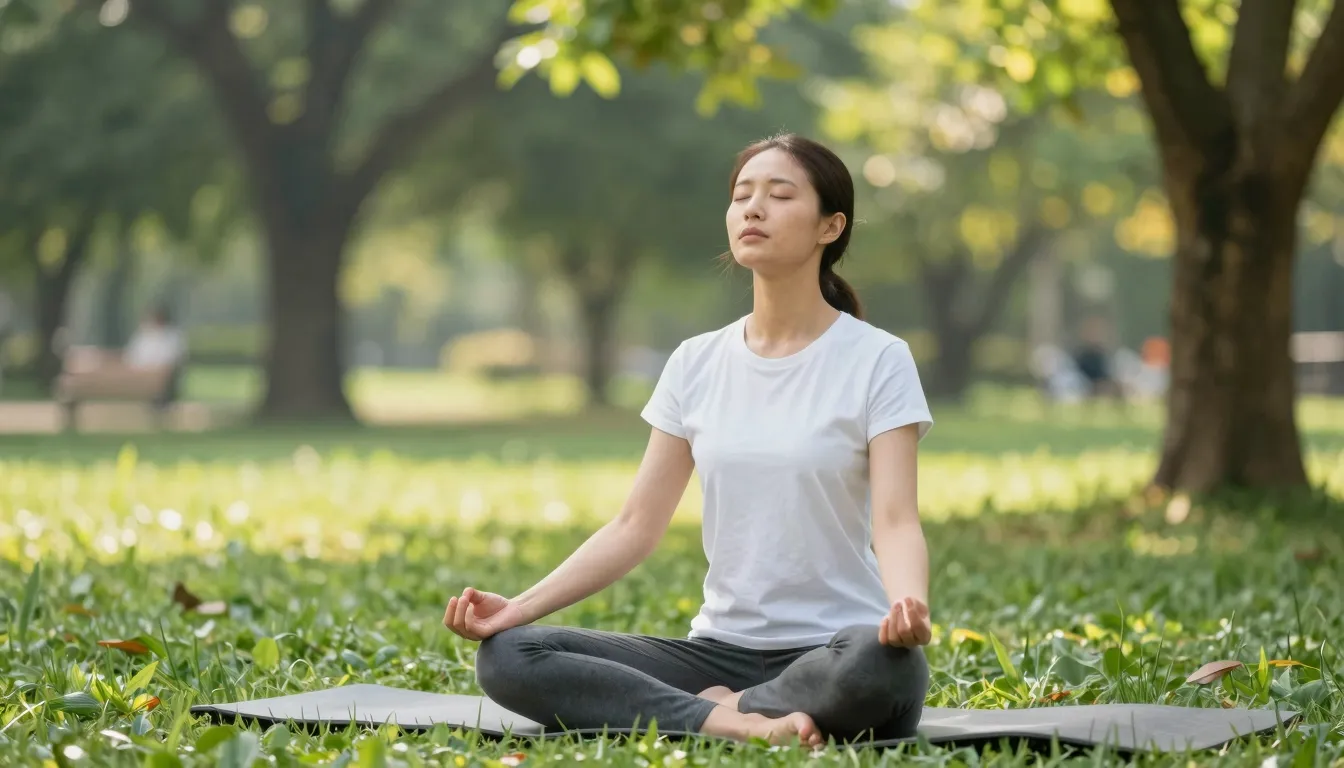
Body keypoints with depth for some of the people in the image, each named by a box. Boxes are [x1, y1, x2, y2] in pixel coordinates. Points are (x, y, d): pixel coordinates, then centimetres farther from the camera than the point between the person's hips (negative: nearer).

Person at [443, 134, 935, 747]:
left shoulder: (876, 360, -4)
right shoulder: (696, 364, 9)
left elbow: (895, 520, -14)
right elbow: (635, 527, 7)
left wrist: (909, 605, -38)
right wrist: (519, 606, -7)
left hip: (832, 651, -4)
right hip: (720, 648, 5)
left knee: (882, 663, -42)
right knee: (506, 655, -16)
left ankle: (717, 708, -17)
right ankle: (738, 723, -25)